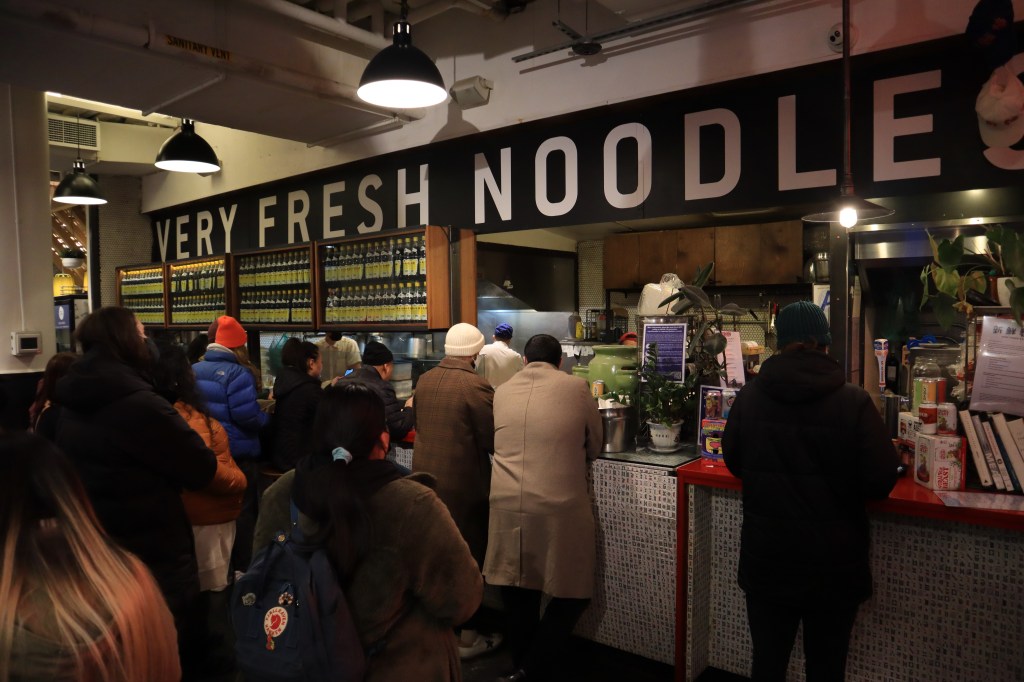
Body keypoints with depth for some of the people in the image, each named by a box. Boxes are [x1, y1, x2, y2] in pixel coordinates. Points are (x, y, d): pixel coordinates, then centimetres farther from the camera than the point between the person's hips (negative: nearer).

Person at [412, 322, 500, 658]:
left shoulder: (424, 381, 2)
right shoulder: (476, 386, -19)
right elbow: (493, 440, -16)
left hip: (426, 479, 7)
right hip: (462, 486, -7)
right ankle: (466, 636, 19)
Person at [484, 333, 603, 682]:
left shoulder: (502, 391, 9)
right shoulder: (576, 387, 1)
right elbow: (594, 446, 12)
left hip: (506, 505, 4)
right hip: (558, 506, -3)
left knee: (518, 590, 18)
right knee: (572, 592, 13)